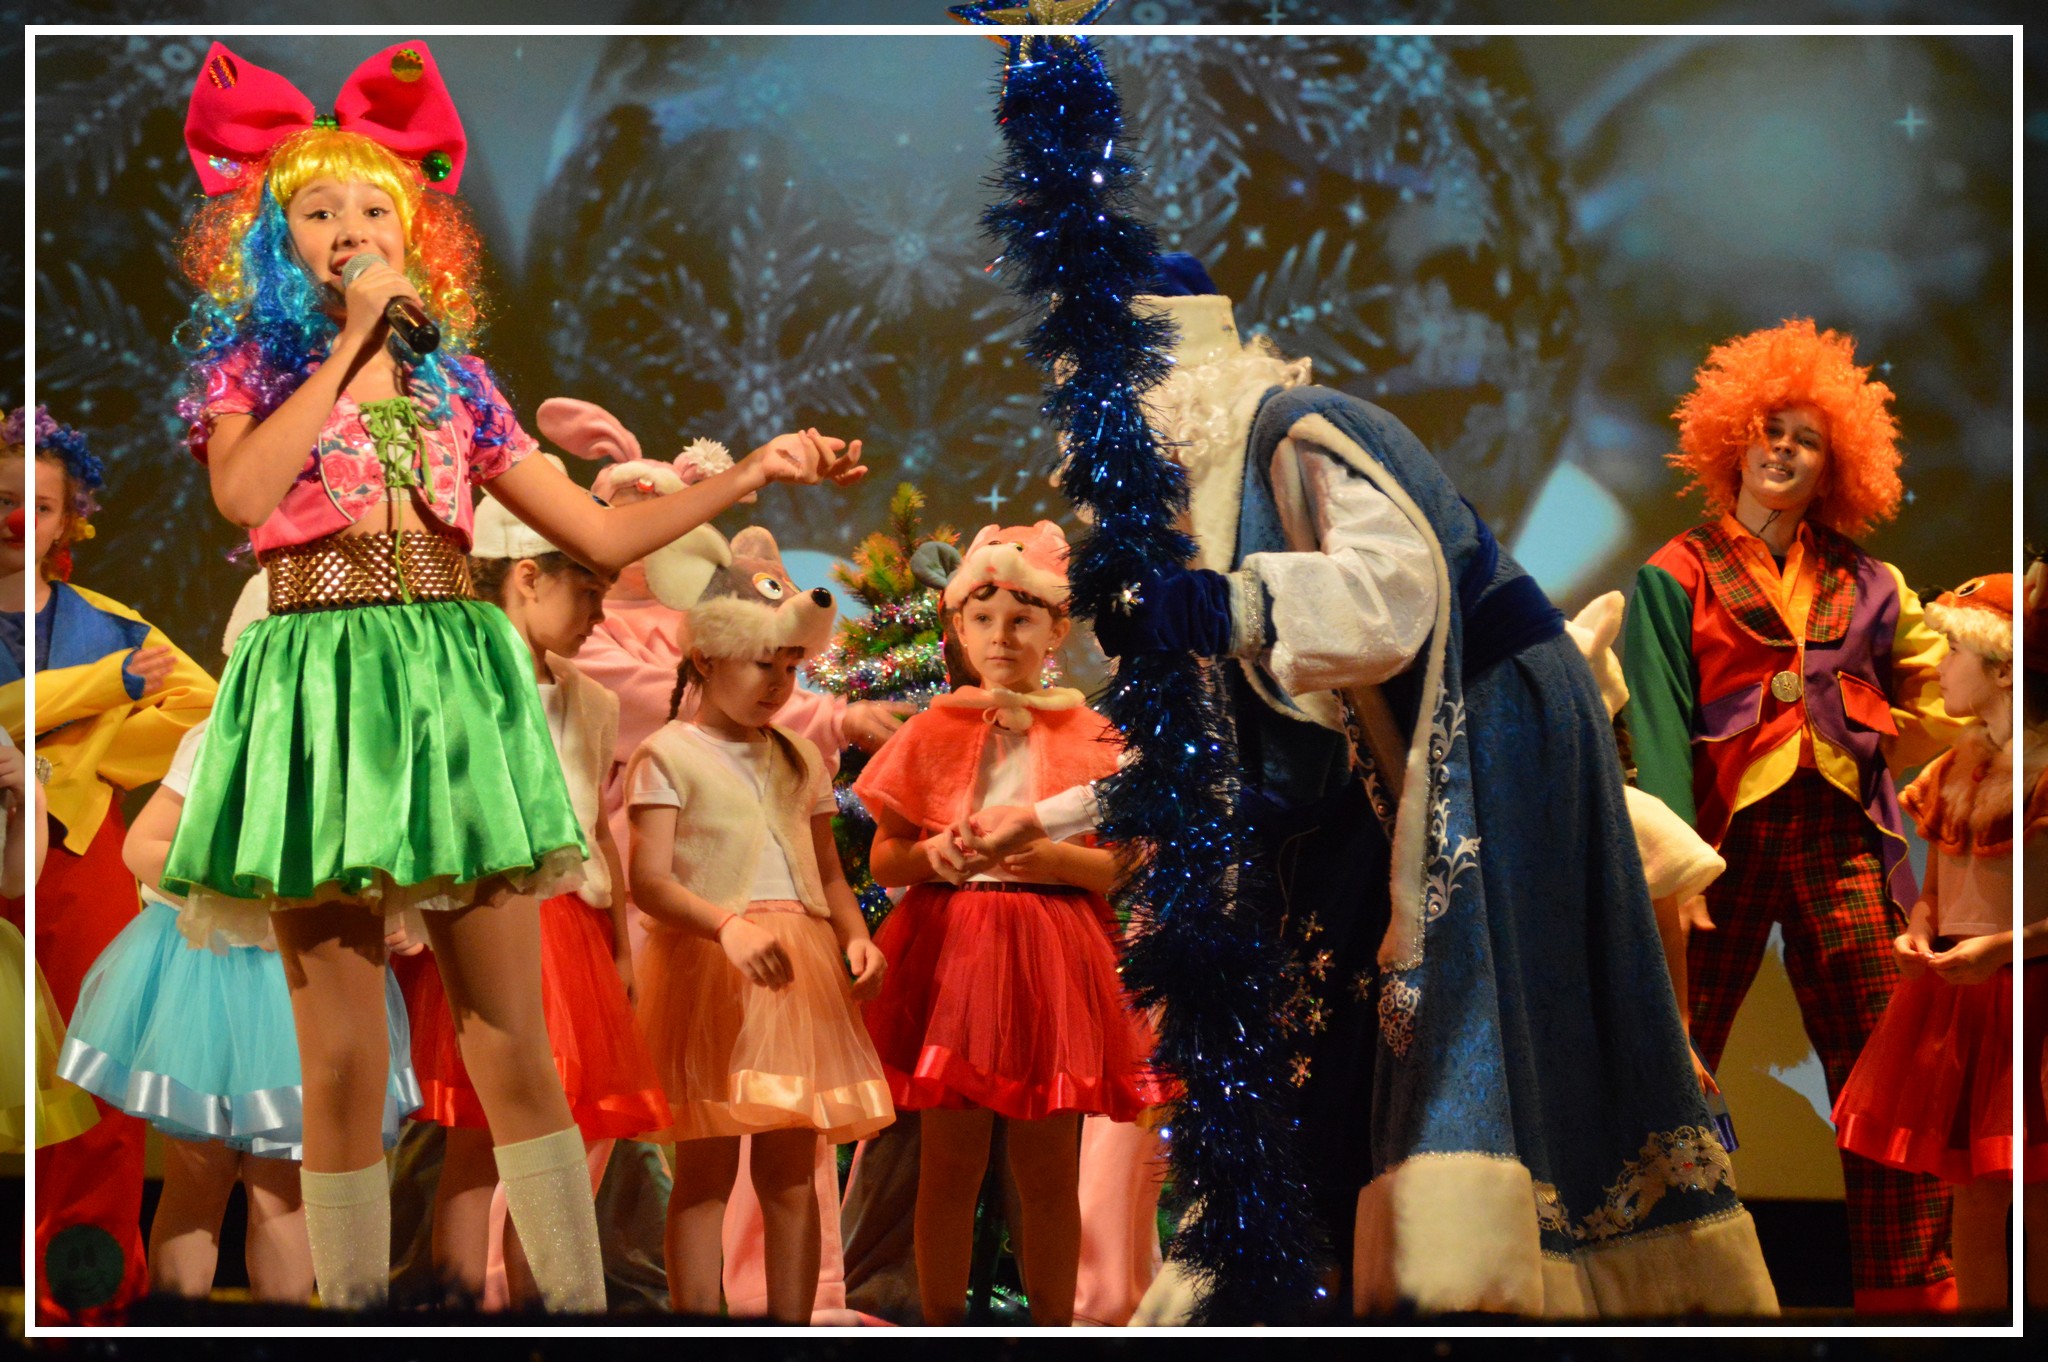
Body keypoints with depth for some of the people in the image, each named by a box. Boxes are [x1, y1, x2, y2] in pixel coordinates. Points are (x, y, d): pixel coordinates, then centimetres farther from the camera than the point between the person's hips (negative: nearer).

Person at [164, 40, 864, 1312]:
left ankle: (581, 1302, 1)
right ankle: (353, 1301, 5)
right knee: (342, 1063, -3)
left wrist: (752, 474, 7)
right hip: (322, 692, -1)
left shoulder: (452, 378, 15)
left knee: (515, 1053, -2)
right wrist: (348, 344, -6)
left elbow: (601, 534, 13)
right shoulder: (249, 366, 9)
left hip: (455, 685, 2)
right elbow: (244, 493, -14)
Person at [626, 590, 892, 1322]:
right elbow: (649, 882, -10)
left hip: (800, 969, 5)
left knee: (791, 1172, 4)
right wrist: (729, 926, -27)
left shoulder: (799, 758, 19)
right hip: (707, 965, -5)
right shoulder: (668, 754, 1)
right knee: (706, 1169, -5)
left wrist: (855, 934, -2)